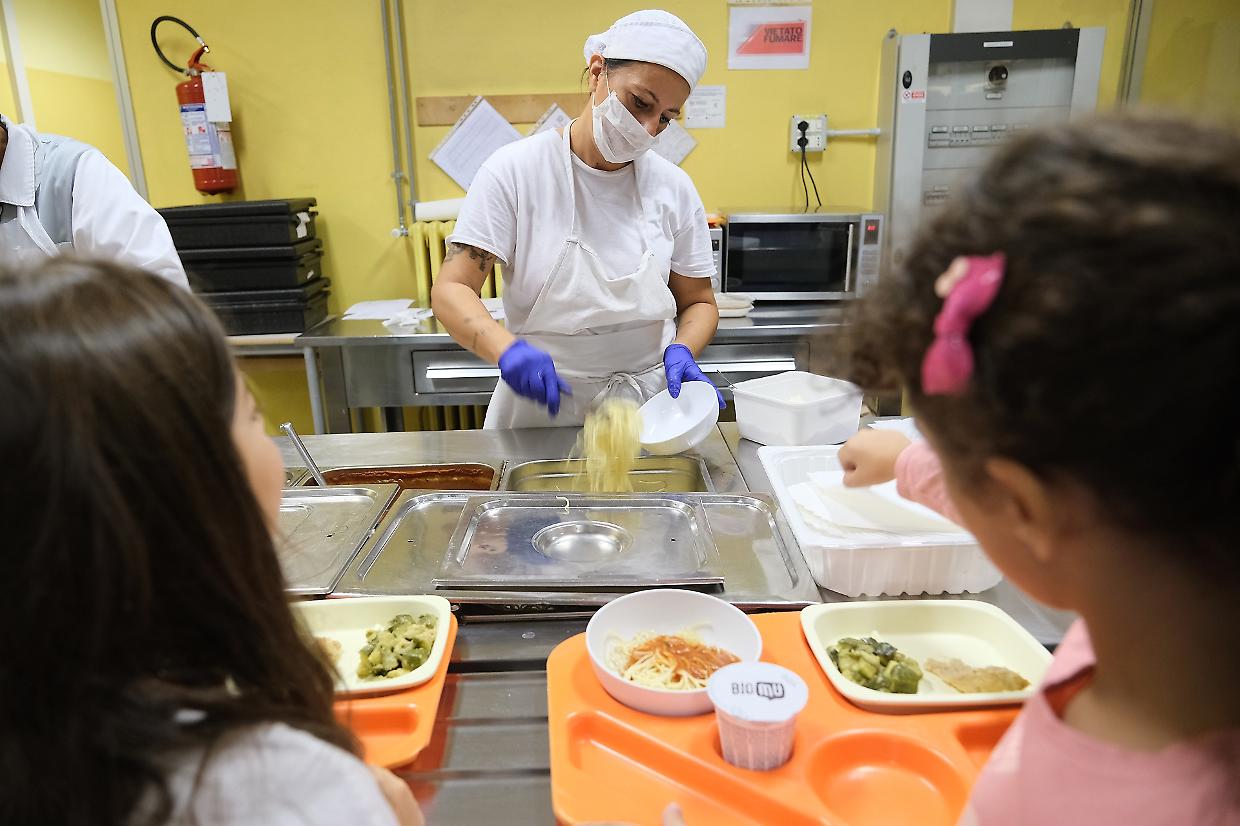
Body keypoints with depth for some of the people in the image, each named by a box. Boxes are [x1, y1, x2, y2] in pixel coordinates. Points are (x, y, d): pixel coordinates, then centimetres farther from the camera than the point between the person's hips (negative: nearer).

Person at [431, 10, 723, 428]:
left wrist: (681, 350, -15)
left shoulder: (673, 188, -2)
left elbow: (698, 302, 7)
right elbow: (451, 290, -13)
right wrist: (506, 348, -33)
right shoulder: (515, 171, -10)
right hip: (540, 399, -2)